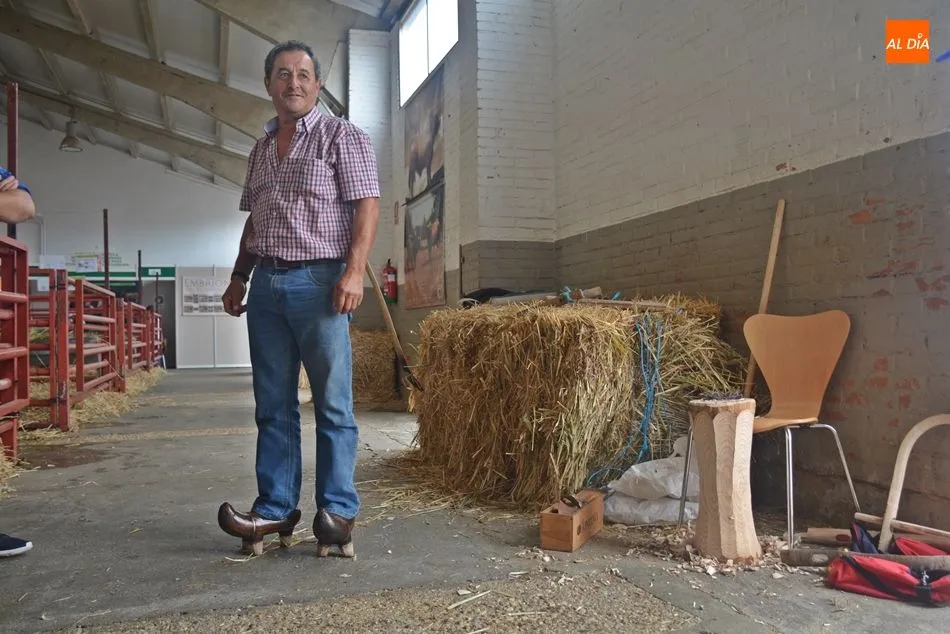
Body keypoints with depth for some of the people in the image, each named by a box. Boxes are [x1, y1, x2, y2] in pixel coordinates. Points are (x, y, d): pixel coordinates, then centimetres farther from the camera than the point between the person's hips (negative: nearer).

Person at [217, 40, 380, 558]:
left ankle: (337, 511, 5)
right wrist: (239, 276, 18)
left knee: (333, 404, -2)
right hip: (266, 284, 6)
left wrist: (354, 271, -18)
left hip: (318, 281, -6)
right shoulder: (261, 149, 21)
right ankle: (276, 509, 14)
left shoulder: (342, 136, 2)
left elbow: (366, 205, -7)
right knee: (273, 406, 7)